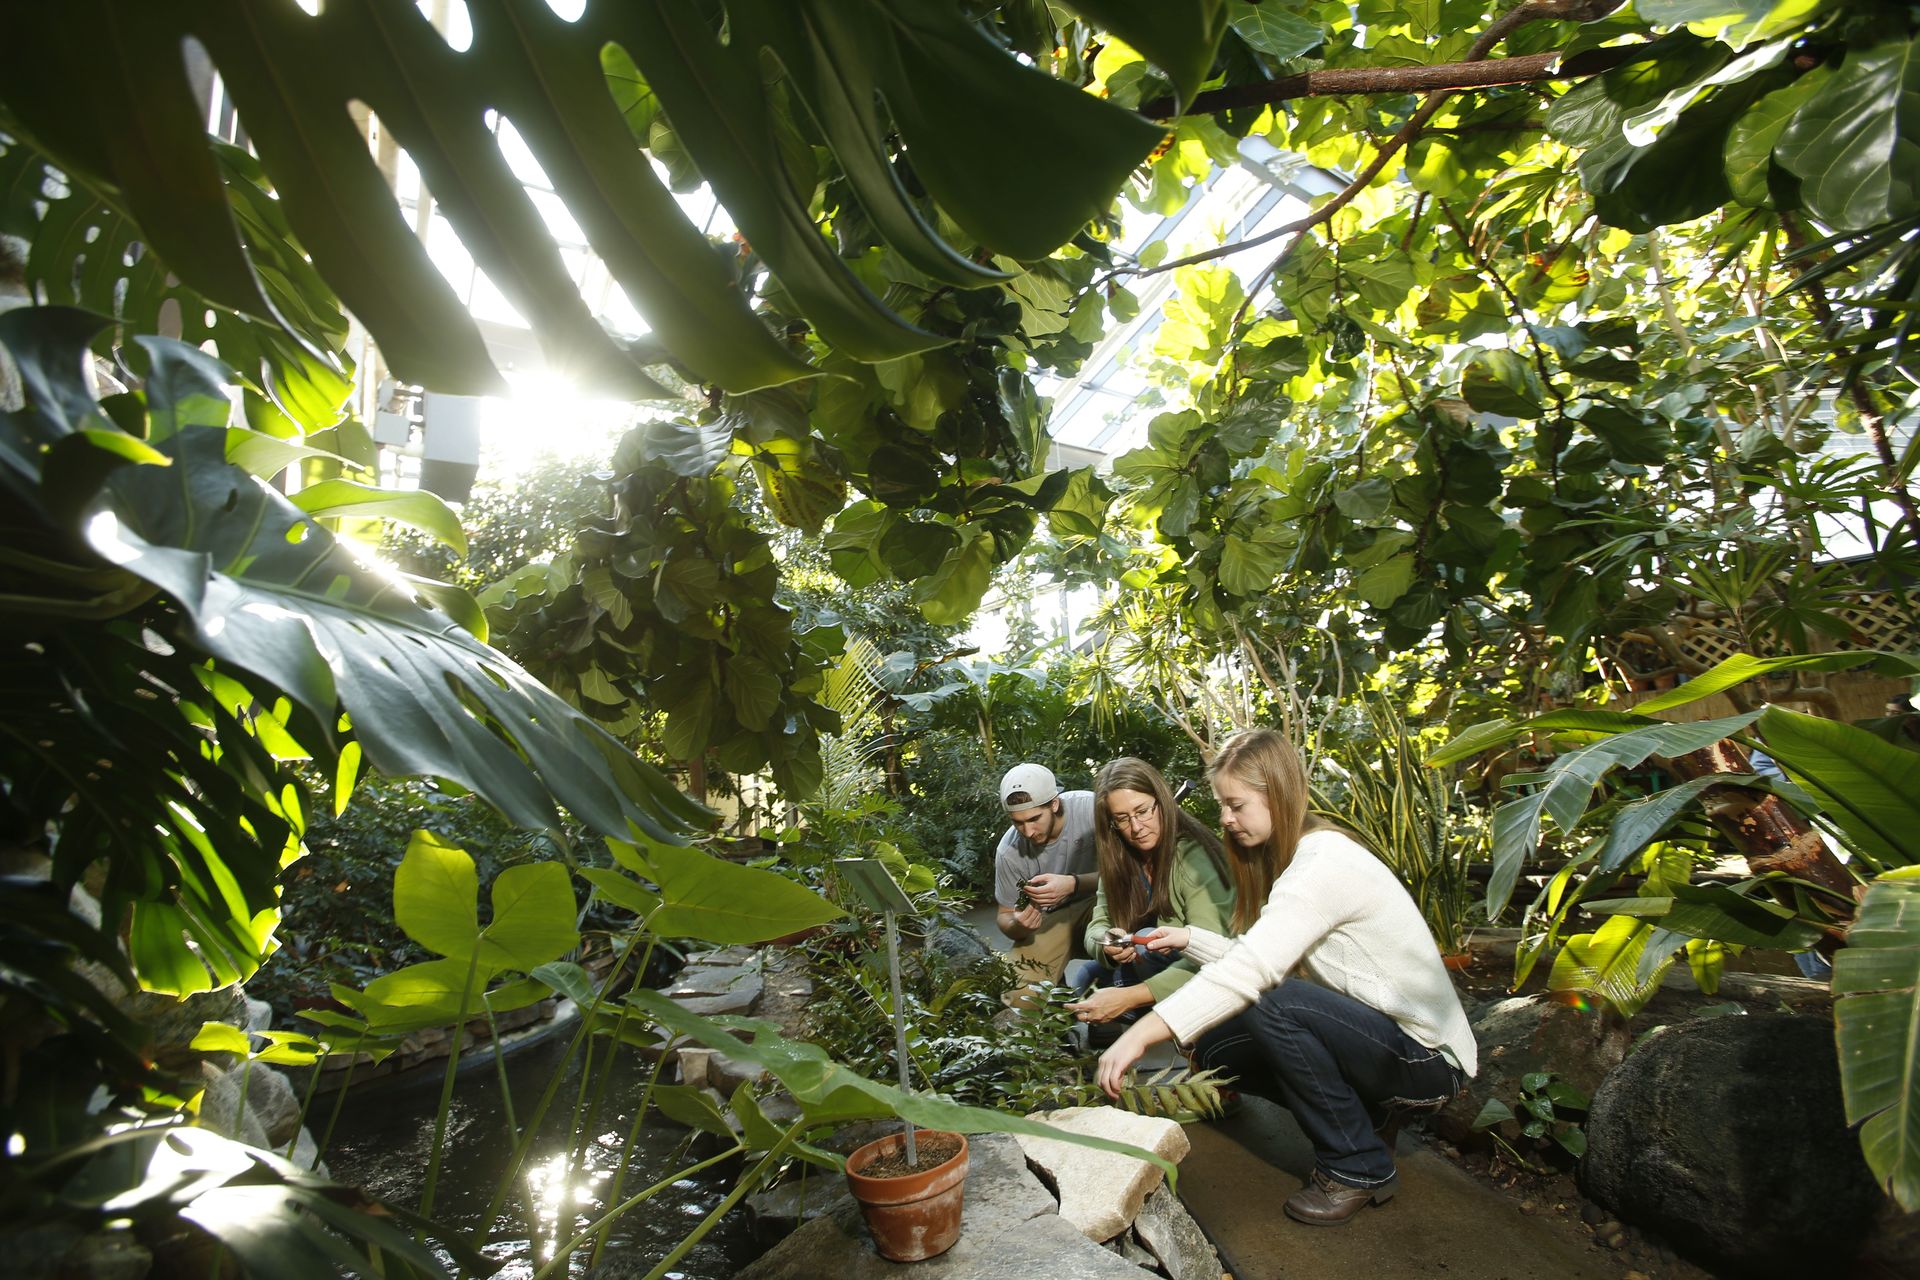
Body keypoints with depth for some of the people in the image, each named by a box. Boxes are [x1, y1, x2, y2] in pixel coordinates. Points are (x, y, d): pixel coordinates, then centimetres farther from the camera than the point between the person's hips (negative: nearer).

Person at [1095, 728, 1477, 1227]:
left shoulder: (1325, 862, -25)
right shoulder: (1292, 858, 5)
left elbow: (1251, 970, -35)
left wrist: (1142, 1033, -39)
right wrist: (1190, 939, -7)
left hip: (1428, 1055, -9)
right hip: (1374, 1034, 9)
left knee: (1274, 1003, -31)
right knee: (1214, 1046, -1)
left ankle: (1358, 1168, -9)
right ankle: (1365, 1111, 14)